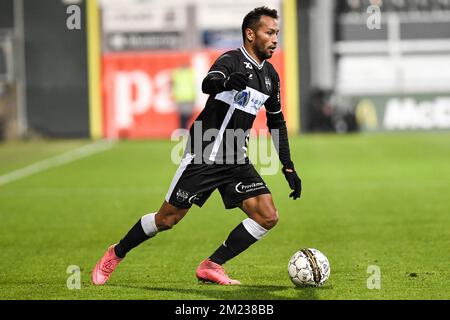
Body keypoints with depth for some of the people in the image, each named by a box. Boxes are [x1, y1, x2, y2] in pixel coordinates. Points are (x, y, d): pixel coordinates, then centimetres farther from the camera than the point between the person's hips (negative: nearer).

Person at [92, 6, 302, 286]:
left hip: (236, 160, 7)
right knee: (167, 219, -2)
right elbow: (208, 84, -36)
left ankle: (211, 267, -1)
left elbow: (277, 123, 22)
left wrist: (289, 168, 18)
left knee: (268, 217, -10)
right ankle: (116, 254, 22)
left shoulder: (270, 75, 10)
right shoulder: (232, 60, -13)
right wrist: (227, 82, -59)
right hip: (203, 155, -7)